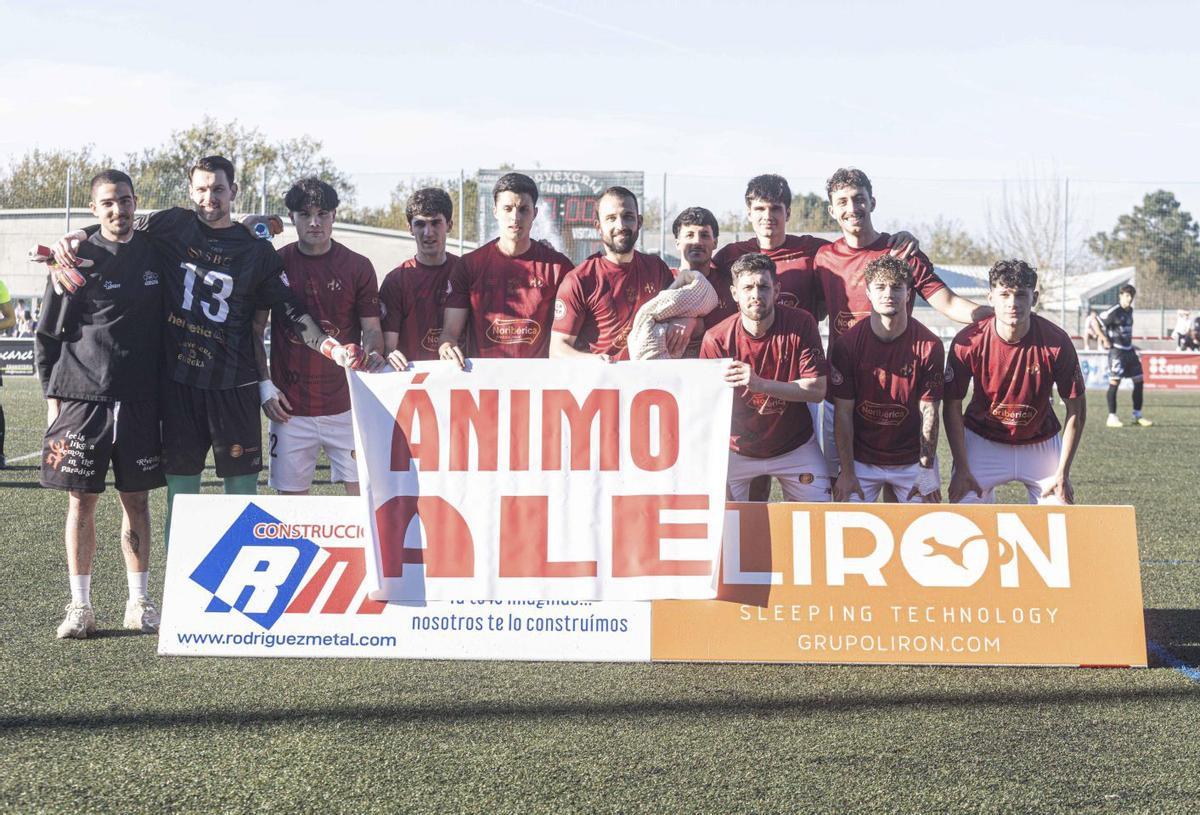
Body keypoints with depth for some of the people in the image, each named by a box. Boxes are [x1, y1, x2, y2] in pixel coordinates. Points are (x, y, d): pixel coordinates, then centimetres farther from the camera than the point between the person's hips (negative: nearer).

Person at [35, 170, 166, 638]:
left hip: (141, 400, 2)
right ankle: (80, 607, 8)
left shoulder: (156, 254, 7)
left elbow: (168, 323, 14)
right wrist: (52, 394, -2)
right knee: (81, 500, 1)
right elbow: (47, 335, 3)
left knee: (137, 499, 7)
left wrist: (165, 389, 9)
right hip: (82, 396, -2)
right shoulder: (79, 260, -1)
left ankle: (139, 602, 15)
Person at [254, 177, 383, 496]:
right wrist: (265, 386, -1)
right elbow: (255, 331, 8)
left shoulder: (358, 267, 3)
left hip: (346, 403, 0)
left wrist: (373, 354, -17)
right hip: (290, 406, 1)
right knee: (291, 495, 4)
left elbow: (372, 328, 6)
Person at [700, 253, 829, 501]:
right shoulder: (717, 339, -16)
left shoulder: (801, 324, -15)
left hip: (795, 447, 0)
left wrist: (760, 383, -35)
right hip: (735, 450, 0)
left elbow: (817, 390, -20)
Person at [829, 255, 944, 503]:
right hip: (861, 459, 0)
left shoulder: (929, 345, -8)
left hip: (912, 460, 0)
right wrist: (847, 473, -8)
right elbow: (843, 412, -6)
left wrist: (927, 471, -9)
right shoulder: (846, 344, -8)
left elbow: (928, 411, -7)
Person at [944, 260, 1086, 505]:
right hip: (982, 442, -1)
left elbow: (1076, 408, -10)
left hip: (1041, 445, 1)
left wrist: (1063, 473, -12)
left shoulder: (1057, 342, -20)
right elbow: (952, 407, -9)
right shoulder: (968, 342, -21)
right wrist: (961, 469, -14)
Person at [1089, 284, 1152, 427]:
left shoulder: (1129, 310, 13)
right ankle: (1112, 417, -4)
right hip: (1117, 351, -8)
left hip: (1129, 350, 8)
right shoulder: (1113, 311, -13)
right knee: (1114, 382, -9)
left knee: (1138, 381, 7)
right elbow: (1093, 321, -15)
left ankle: (1137, 415, 15)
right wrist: (1104, 339, -14)